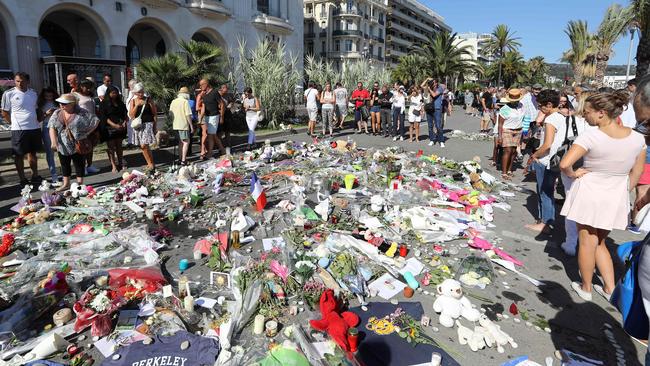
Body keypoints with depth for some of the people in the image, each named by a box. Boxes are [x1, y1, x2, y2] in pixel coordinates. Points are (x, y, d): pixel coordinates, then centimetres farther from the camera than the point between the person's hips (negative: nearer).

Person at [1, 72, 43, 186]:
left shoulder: (33, 93, 8)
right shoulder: (8, 94, -5)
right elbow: (5, 113, 0)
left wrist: (39, 118, 5)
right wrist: (15, 124, -3)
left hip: (35, 128, 5)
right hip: (19, 129, -4)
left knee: (33, 153, 15)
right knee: (19, 155, 3)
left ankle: (35, 176, 25)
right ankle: (23, 180, 10)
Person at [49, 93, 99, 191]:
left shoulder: (82, 113, -8)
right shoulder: (57, 113, 4)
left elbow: (96, 121, -7)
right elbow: (52, 128, -1)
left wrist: (87, 133, -10)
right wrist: (54, 142, -12)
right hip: (62, 146, 5)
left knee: (79, 165, 5)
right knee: (64, 165, 13)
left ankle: (80, 184, 15)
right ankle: (66, 184, 24)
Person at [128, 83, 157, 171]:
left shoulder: (148, 100, 0)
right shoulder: (133, 101, 7)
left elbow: (155, 113, 5)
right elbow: (131, 115, -3)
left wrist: (150, 104, -8)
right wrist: (137, 105, -11)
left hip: (148, 124, -4)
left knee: (144, 145, -16)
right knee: (142, 146, 9)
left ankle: (151, 164, -5)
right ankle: (150, 164, 22)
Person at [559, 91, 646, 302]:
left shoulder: (590, 137, -23)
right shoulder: (638, 138, -5)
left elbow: (564, 164, -31)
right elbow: (636, 174, 5)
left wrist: (573, 174, -10)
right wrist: (623, 192, 18)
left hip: (589, 194, -5)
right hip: (616, 197, 5)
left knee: (587, 243, 12)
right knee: (599, 242, 24)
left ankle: (586, 288, 26)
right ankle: (610, 288, 26)